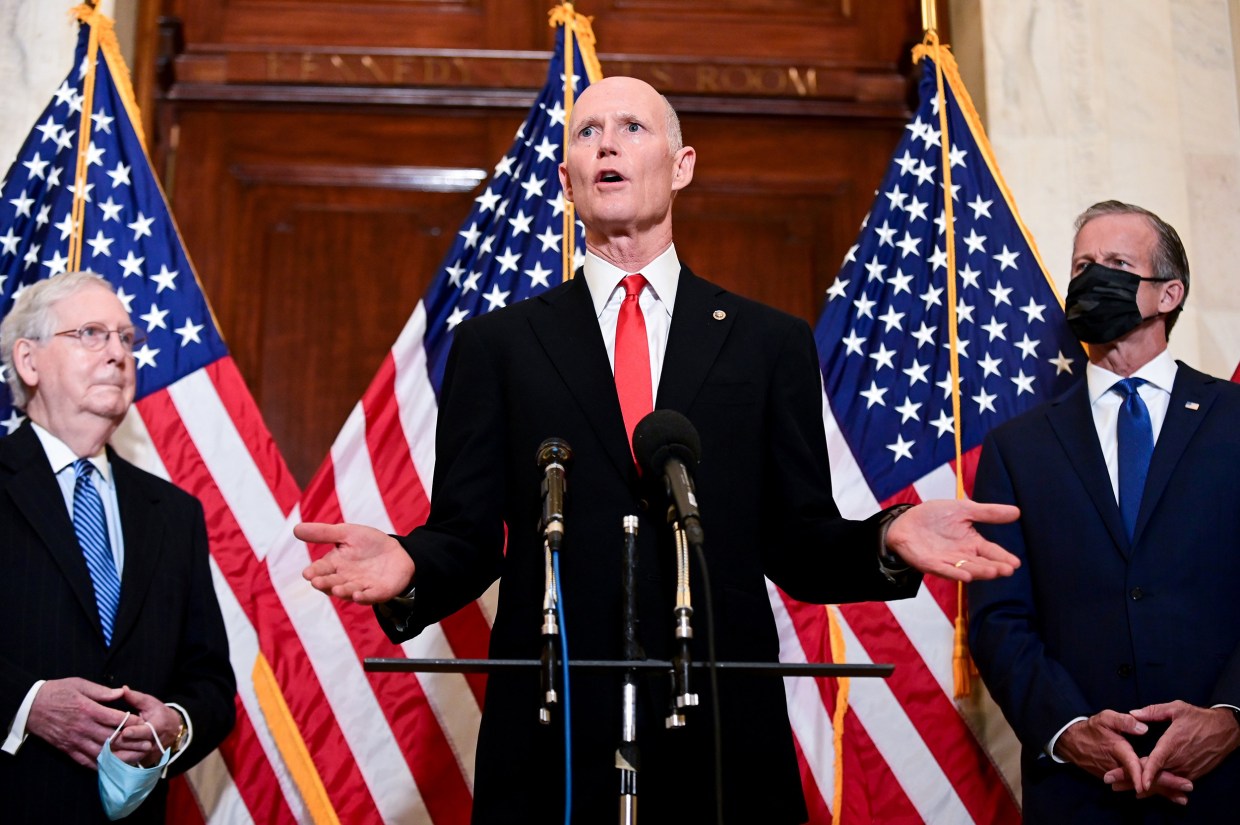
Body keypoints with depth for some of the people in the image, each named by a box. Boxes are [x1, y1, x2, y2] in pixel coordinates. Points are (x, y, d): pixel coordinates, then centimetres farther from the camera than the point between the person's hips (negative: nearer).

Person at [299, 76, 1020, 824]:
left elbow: (798, 544, 6)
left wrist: (887, 541, -13)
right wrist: (409, 567, -18)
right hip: (550, 739, 0)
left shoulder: (771, 343, 8)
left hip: (727, 740, 1)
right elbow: (467, 537, 3)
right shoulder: (495, 345, 7)